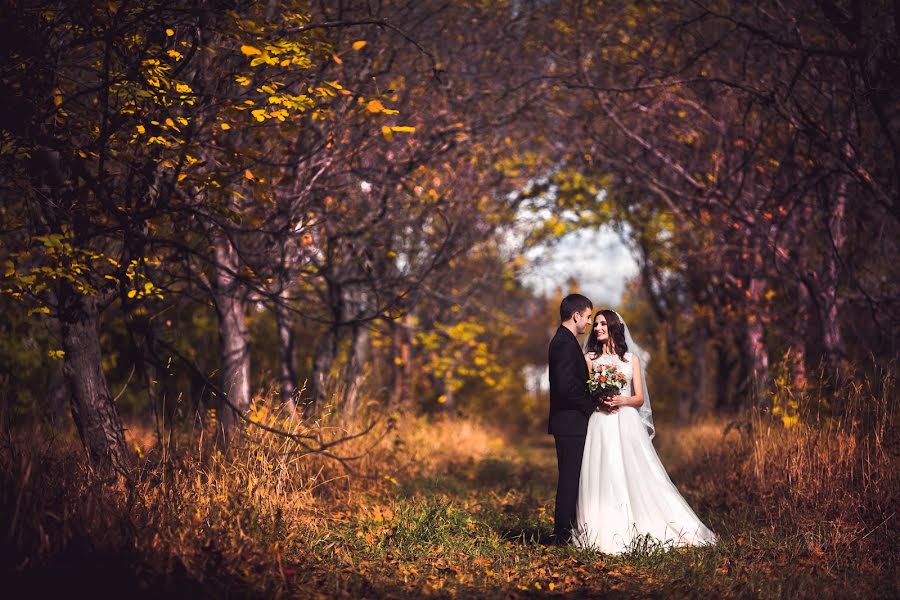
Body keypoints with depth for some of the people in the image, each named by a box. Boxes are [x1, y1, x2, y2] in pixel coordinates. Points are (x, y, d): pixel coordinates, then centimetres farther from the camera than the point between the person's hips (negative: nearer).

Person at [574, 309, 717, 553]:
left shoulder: (632, 358, 12)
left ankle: (640, 530, 2)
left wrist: (621, 400, -10)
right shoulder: (589, 358, 10)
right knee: (603, 477, -7)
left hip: (627, 425, 1)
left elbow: (639, 398, 9)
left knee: (635, 475, -4)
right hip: (600, 425, -1)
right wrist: (599, 402, -14)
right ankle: (606, 534, -4)